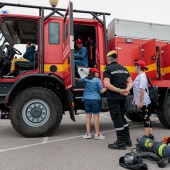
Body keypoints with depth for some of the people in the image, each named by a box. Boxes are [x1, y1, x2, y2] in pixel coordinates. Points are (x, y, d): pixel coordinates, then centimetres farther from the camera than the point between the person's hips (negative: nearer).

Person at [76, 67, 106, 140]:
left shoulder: (86, 79, 8)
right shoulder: (97, 80, -4)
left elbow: (78, 80, 26)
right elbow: (101, 91, -6)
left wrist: (75, 78, 47)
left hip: (86, 99, 4)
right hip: (95, 99, -4)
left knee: (88, 116, 9)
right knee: (96, 116, 1)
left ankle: (88, 133, 12)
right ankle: (97, 134, 7)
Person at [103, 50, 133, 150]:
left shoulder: (108, 69, -9)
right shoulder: (124, 68, 13)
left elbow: (107, 84, -21)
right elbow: (130, 82, 10)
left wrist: (119, 91, -19)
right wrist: (126, 90, -7)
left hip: (113, 97, -7)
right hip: (123, 97, 7)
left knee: (117, 119, 1)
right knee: (122, 117, 19)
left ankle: (121, 143, 9)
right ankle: (127, 140, 26)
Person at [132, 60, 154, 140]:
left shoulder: (142, 76, -15)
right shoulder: (139, 76, 13)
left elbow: (142, 89, -22)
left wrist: (141, 102, -23)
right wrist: (134, 99, 19)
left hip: (143, 101, -9)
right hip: (140, 101, 9)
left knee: (146, 117, -2)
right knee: (146, 117, 13)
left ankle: (147, 136, 6)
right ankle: (150, 134, 23)